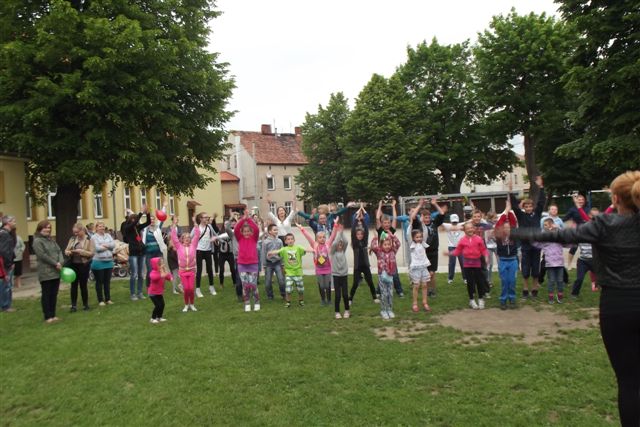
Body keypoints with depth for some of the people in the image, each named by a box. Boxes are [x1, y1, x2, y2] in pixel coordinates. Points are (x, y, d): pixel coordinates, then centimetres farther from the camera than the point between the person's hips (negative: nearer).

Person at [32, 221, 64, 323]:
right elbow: (43, 255, -16)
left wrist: (60, 262, -9)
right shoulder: (37, 241, -8)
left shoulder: (51, 240, 15)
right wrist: (55, 263, -14)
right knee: (46, 295, 2)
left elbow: (59, 251, 9)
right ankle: (48, 316, 8)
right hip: (45, 273, -7)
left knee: (54, 294, 11)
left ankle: (53, 315, 19)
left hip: (56, 272, 7)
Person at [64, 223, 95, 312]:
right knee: (73, 285, 7)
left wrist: (81, 251, -22)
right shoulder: (72, 239, 8)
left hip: (83, 265, -4)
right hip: (73, 264, 4)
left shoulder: (89, 239, -6)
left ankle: (85, 304, 18)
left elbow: (91, 253, -11)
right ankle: (74, 305, 14)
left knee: (83, 285, 4)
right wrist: (68, 252, -11)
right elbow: (66, 250, 11)